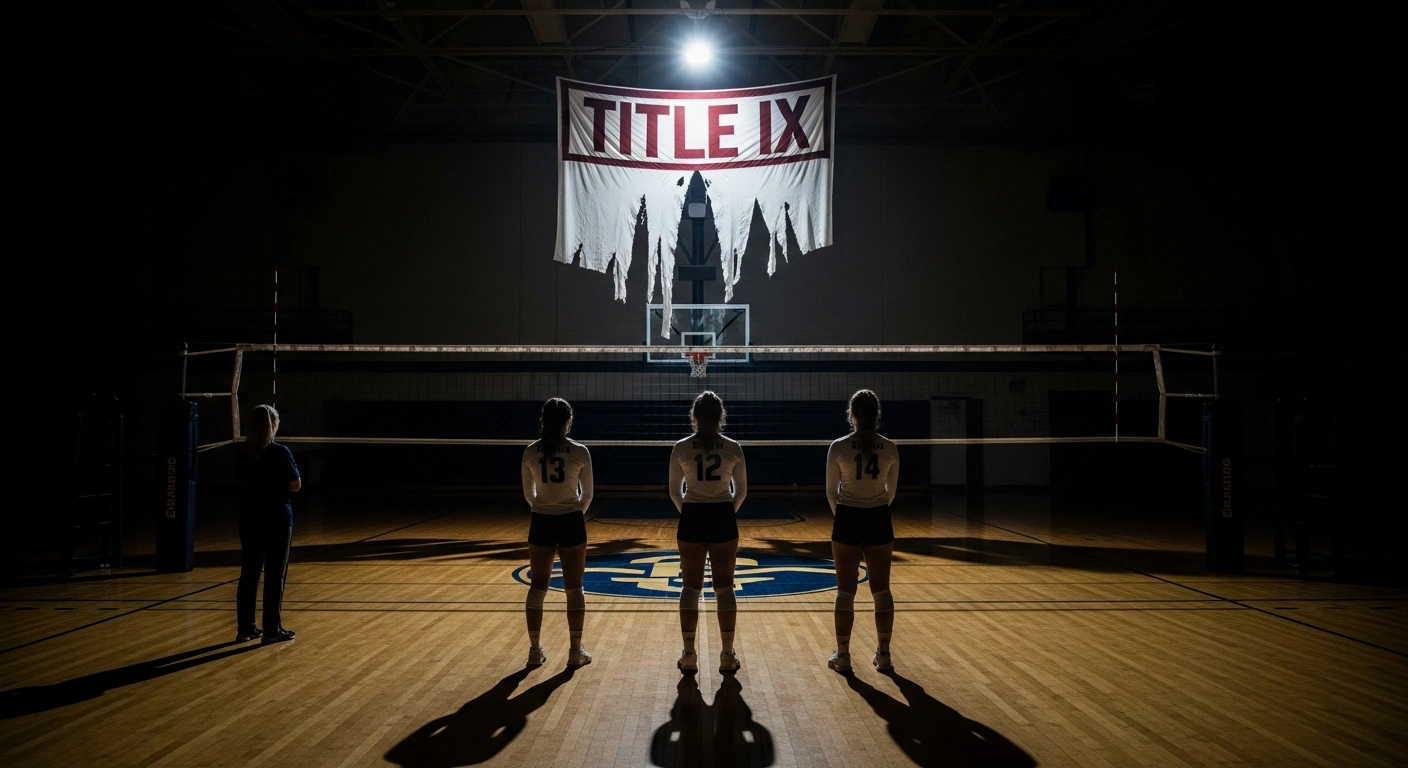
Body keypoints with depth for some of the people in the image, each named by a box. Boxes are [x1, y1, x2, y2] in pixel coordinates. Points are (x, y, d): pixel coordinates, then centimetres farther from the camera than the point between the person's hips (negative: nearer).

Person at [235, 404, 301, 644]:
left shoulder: (243, 452, 2)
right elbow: (296, 485, -9)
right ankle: (272, 629, 5)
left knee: (249, 572, 10)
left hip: (250, 517, 5)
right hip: (277, 519, -5)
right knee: (275, 574, 2)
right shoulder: (280, 452, -14)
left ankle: (246, 628, 13)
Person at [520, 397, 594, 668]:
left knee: (538, 586, 10)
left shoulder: (530, 452, -2)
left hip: (541, 523, 2)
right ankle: (576, 650, 7)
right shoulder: (580, 452, -8)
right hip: (571, 523, -2)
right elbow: (587, 495, 1)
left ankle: (535, 650, 12)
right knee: (574, 588, 6)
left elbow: (528, 494, 7)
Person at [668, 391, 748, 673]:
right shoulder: (733, 448, -3)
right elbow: (741, 491, 4)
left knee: (691, 587, 6)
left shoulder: (681, 448, -4)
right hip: (723, 519, 0)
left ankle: (689, 655, 7)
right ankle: (727, 655, 7)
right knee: (724, 587, 6)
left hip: (692, 519, 0)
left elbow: (674, 491, 2)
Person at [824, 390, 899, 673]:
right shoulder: (889, 448, -2)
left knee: (846, 590, 4)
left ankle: (842, 655, 8)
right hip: (879, 520, 2)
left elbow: (831, 492, -1)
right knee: (881, 589, 9)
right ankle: (883, 654, 14)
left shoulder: (839, 447, -9)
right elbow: (891, 492, 8)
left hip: (848, 520, -2)